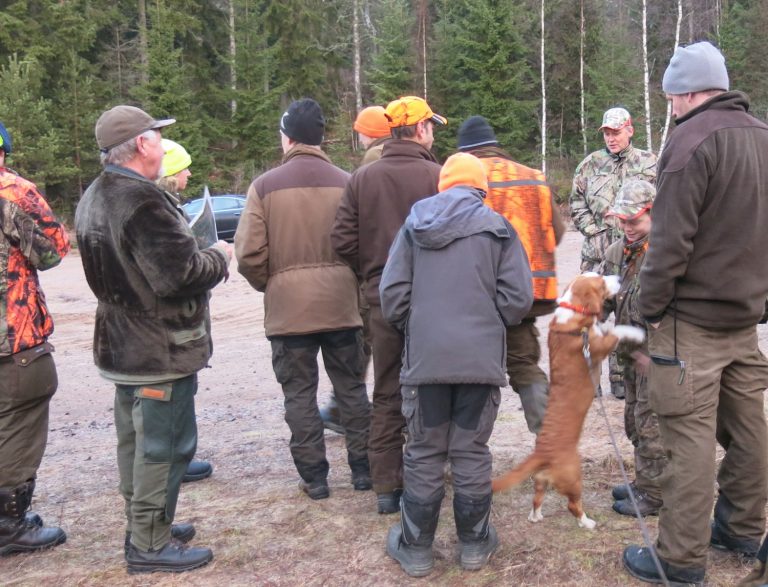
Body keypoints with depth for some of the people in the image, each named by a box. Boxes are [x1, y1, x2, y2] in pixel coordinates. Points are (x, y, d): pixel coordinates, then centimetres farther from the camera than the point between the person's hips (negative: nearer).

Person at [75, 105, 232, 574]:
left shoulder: (94, 198, 8)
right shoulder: (142, 200, -24)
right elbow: (181, 275, -27)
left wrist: (200, 256, 12)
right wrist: (219, 257, -8)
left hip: (123, 345, 10)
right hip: (163, 350, -10)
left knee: (136, 441, 19)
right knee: (163, 446, 2)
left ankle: (144, 524, 33)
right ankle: (150, 544, 12)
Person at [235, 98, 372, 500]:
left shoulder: (265, 185, -5)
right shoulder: (346, 183, -2)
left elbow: (249, 254, -8)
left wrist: (268, 286, 10)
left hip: (289, 307, -2)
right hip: (342, 303, 2)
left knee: (299, 393, 10)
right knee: (351, 388, 15)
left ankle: (314, 477, 15)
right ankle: (363, 469, 23)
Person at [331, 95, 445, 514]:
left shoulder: (362, 178, 1)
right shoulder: (437, 176, -10)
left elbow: (343, 240, -3)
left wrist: (372, 274, 12)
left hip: (383, 301, 3)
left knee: (386, 395, 12)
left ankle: (386, 487, 16)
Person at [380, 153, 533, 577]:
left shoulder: (414, 225, 6)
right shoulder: (497, 227, 1)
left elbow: (392, 294, 1)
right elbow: (518, 299, -4)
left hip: (425, 359, 1)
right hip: (481, 359, 0)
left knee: (424, 453, 10)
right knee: (471, 452, 10)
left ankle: (415, 548, 20)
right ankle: (474, 543, 22)